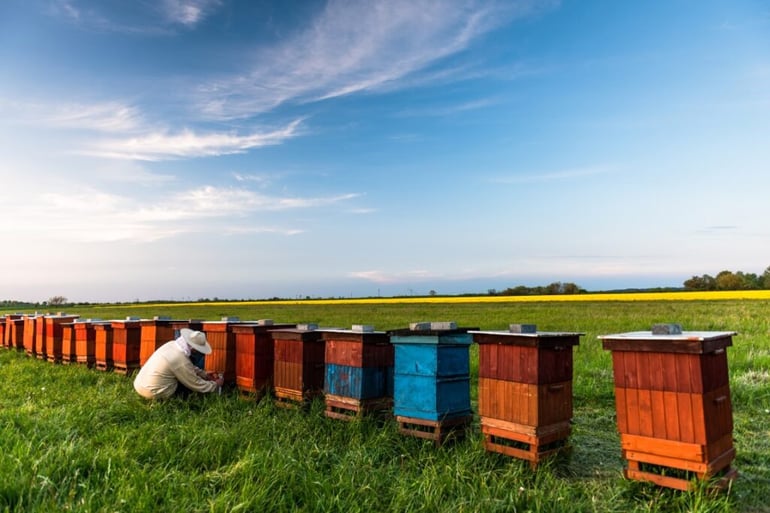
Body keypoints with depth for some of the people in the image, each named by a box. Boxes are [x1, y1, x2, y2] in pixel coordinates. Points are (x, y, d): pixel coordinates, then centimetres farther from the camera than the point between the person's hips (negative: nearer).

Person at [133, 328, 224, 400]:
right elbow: (198, 386, -11)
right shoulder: (181, 361, -24)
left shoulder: (172, 344, -2)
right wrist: (216, 385, 4)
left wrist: (205, 375, 18)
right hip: (153, 393, -8)